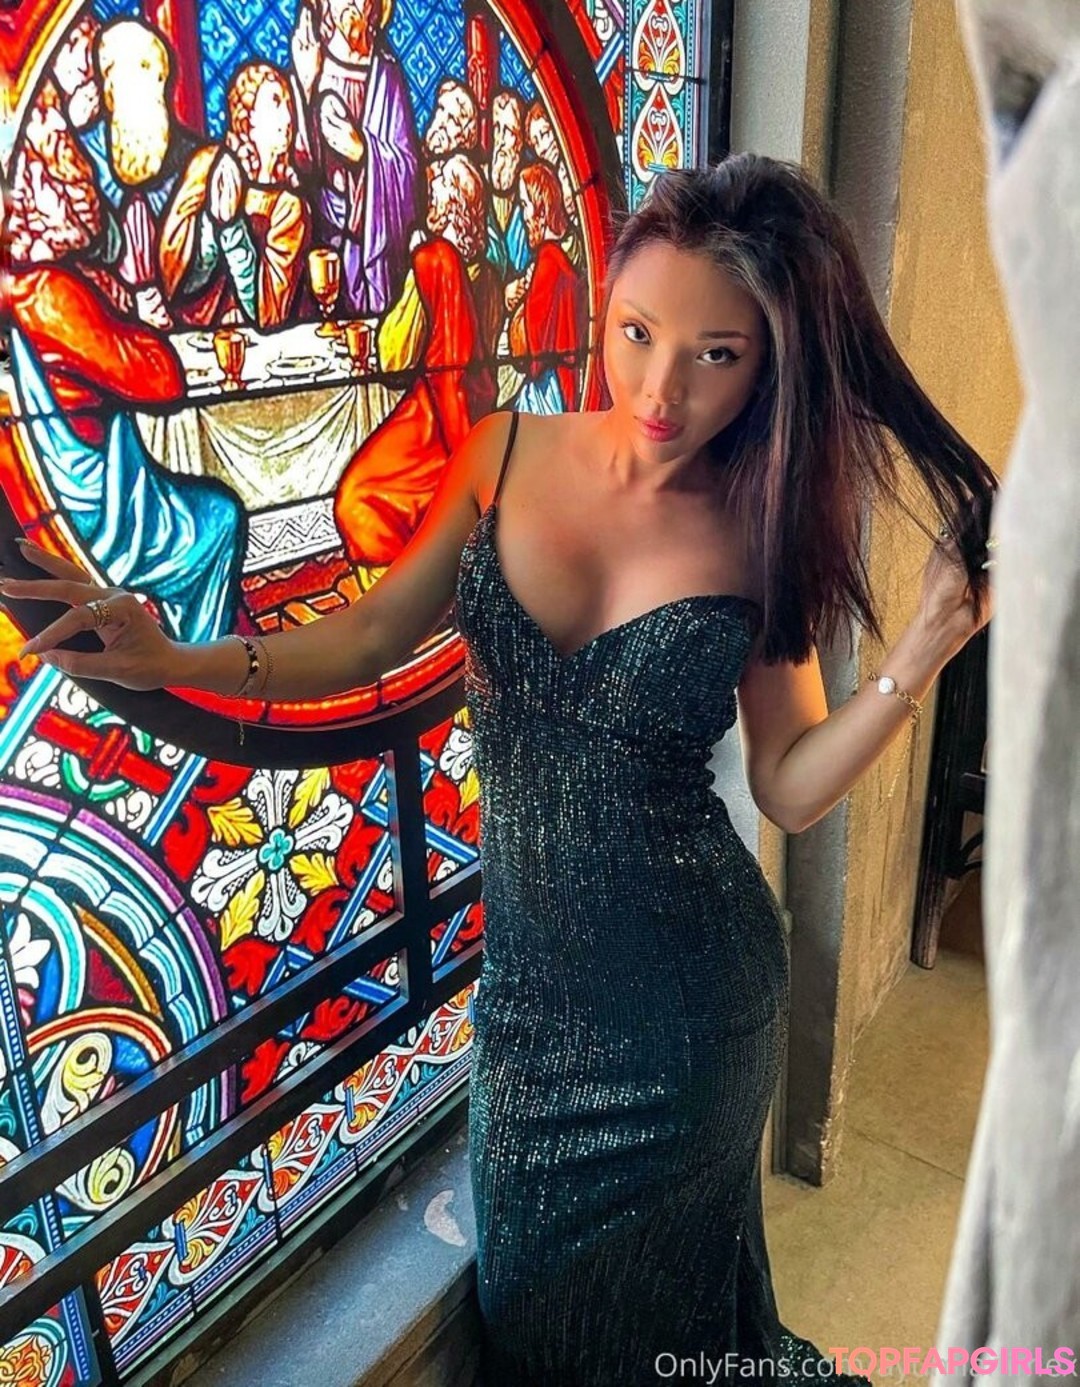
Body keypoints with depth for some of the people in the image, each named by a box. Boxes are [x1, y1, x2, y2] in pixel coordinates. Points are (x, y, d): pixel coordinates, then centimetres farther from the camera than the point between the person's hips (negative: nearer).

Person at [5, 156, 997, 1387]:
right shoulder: (507, 455, -8)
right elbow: (373, 636, -1)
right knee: (527, 1277, 26)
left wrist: (925, 648, -20)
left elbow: (788, 789, -8)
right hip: (529, 962, 3)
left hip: (679, 993, -3)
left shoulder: (759, 534, -13)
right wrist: (179, 663, -11)